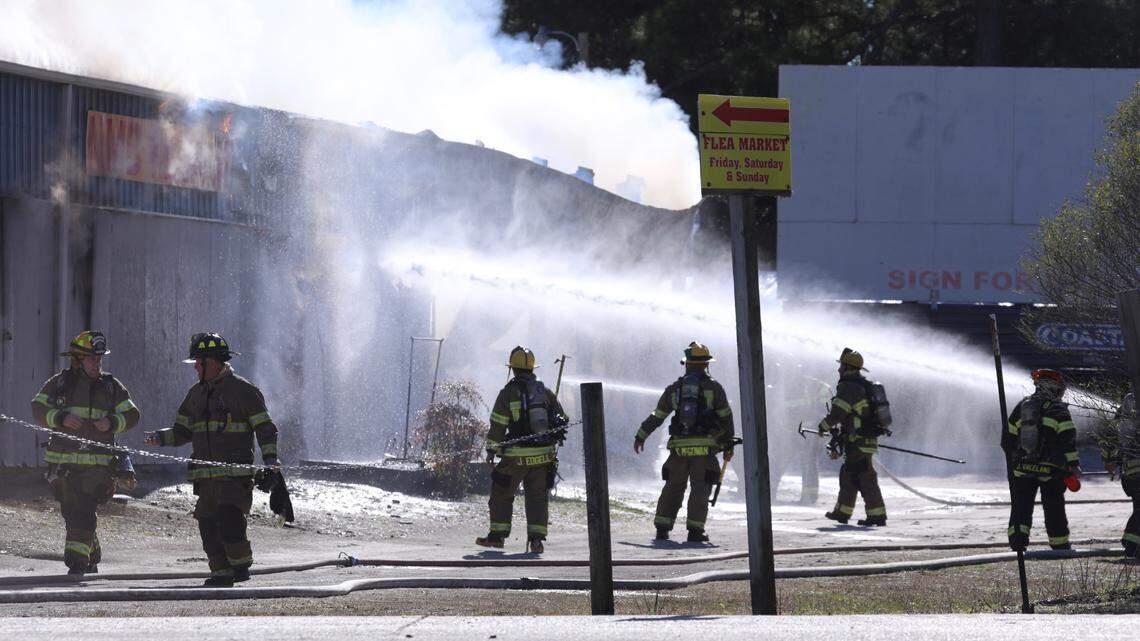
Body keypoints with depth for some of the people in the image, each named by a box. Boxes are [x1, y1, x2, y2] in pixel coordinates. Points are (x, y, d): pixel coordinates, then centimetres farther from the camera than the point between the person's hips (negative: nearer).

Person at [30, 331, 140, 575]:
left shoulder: (111, 386, 8)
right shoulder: (59, 383, 7)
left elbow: (132, 415, 10)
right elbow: (38, 408, 4)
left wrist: (112, 422, -10)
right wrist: (61, 418, -14)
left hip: (98, 462, -2)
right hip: (63, 461, 2)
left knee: (84, 514, -13)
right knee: (72, 512, 7)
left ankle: (77, 563, -14)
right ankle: (92, 556, 25)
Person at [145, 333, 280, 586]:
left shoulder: (243, 390, -1)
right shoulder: (196, 393, 18)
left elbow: (265, 427, -3)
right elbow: (183, 431, 23)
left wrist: (270, 458, -16)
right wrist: (161, 437, 4)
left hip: (235, 471, -6)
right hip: (206, 475, 6)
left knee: (228, 517, -19)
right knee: (207, 523, 0)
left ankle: (241, 564, -4)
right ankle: (221, 572, 6)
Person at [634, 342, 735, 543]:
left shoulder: (674, 388, 9)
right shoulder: (713, 388, 1)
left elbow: (656, 417, 14)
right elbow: (725, 417, 1)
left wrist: (640, 436, 26)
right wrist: (728, 444, 9)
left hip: (679, 446, 3)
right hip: (704, 447, -3)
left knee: (673, 487, 11)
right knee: (700, 488, 0)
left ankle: (662, 529, 9)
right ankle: (695, 530, -7)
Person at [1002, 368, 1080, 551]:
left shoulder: (1021, 407, 11)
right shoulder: (1058, 409, -4)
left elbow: (1008, 439, 16)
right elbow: (1068, 440, -11)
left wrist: (1013, 459, 29)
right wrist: (1074, 466, -7)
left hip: (1022, 468, 3)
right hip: (1050, 468, -3)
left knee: (1021, 507, 4)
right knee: (1054, 508, 7)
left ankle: (1017, 542, -12)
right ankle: (1060, 545, 16)